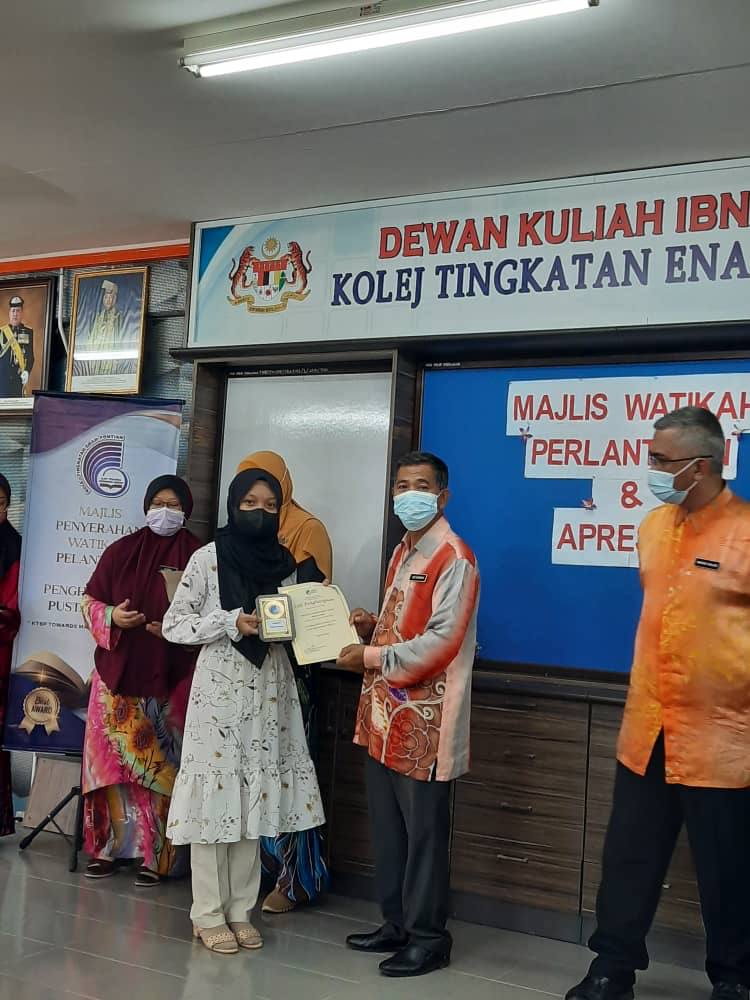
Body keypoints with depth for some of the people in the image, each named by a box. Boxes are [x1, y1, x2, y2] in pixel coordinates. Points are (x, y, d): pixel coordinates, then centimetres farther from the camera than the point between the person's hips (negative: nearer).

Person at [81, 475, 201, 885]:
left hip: (170, 680, -2)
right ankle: (110, 845, 15)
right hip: (117, 673, 3)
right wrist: (112, 616, -10)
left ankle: (156, 855, 8)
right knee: (112, 756, 4)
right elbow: (89, 601, 11)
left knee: (160, 763, 0)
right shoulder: (120, 551, 7)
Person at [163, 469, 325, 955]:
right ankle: (209, 914, 10)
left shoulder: (284, 561, 7)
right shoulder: (209, 558, -5)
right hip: (220, 687, -4)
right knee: (215, 792, -1)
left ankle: (240, 910, 17)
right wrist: (230, 621, -17)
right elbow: (174, 624, -5)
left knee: (256, 795, 7)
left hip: (270, 687, 4)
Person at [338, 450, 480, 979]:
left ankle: (429, 937, 13)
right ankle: (397, 924, 28)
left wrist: (370, 656, -16)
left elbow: (440, 641, -20)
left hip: (426, 719, -9)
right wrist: (372, 626, 6)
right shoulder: (403, 553, 16)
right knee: (388, 827, 15)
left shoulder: (454, 557, -12)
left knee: (424, 831, 1)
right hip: (387, 714, 9)